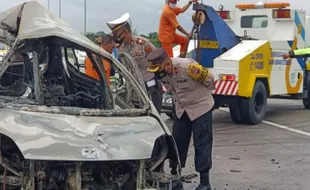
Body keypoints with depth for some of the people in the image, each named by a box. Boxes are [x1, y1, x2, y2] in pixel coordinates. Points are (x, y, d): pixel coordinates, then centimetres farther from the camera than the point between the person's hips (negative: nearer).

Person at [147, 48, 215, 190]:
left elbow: (209, 80, -14)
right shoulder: (166, 72, -9)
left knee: (202, 143, -3)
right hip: (181, 109, 6)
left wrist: (202, 94, 3)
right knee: (177, 141, 9)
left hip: (200, 107, -6)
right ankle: (174, 175, 22)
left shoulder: (188, 66, -31)